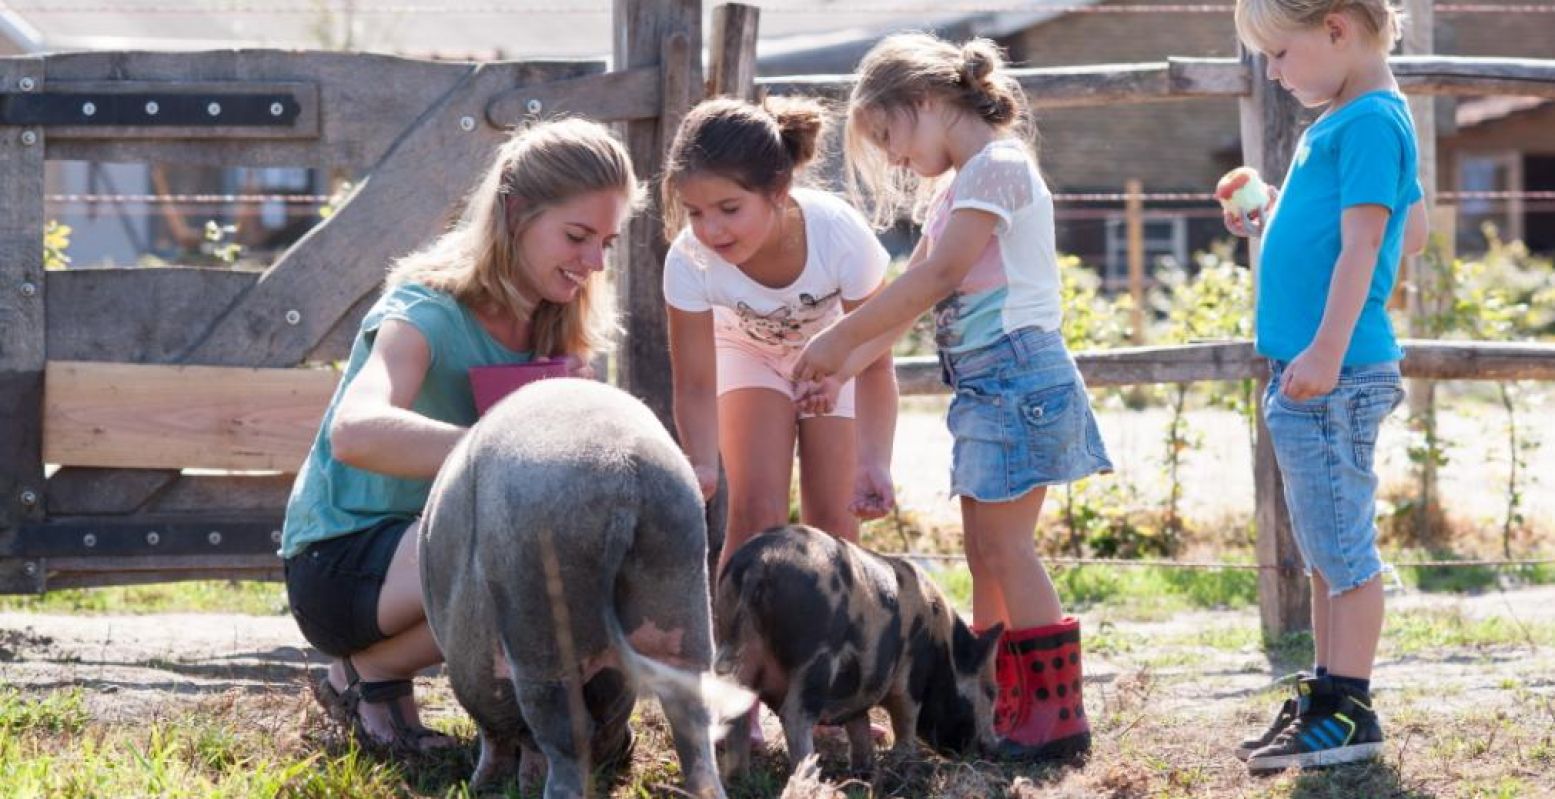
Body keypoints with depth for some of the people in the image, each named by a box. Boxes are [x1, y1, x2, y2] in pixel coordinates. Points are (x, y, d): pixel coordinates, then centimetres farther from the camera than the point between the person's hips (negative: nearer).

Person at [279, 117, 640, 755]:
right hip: (341, 562, -8)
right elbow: (356, 433, -42)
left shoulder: (551, 327, 3)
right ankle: (371, 673, -9)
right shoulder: (428, 312, -21)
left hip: (441, 548, 8)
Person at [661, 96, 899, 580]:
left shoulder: (841, 236, -38)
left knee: (831, 521, -3)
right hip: (749, 349, 0)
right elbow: (695, 386, -28)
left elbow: (873, 364, -26)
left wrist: (874, 463, -39)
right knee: (755, 513, -15)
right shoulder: (689, 261, -36)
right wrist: (703, 467, -47)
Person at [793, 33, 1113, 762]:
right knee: (986, 550, 9)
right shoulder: (955, 189, 19)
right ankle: (1004, 706, 12)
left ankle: (1057, 714, -11)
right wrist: (843, 365, 7)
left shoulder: (997, 168, -12)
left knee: (1003, 544, -11)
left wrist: (840, 338, -16)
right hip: (984, 380, 10)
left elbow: (937, 276, -20)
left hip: (1015, 369, -10)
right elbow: (911, 296, 18)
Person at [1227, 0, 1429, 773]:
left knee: (1341, 547, -5)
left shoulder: (1368, 122, -13)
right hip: (1305, 370, 10)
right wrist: (1278, 219, 19)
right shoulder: (1344, 120, 16)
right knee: (1325, 550, 14)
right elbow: (1411, 232, 23)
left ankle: (1349, 712, -1)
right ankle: (1325, 698, 20)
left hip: (1335, 374, -10)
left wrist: (1328, 349, -26)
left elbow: (1363, 245, -20)